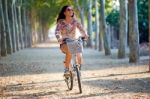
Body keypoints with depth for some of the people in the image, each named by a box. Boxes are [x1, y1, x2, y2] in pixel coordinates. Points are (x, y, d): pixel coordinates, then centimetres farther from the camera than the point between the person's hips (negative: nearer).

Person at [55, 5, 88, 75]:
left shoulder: (75, 21, 3)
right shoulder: (61, 22, -5)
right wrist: (59, 38, -39)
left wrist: (85, 35, -29)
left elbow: (81, 28, -8)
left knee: (79, 55, -22)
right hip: (64, 43, -3)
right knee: (69, 52, -36)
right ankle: (66, 69, -20)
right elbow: (57, 31, -18)